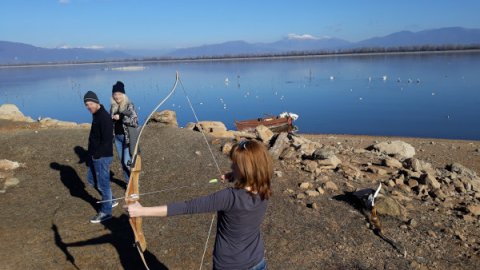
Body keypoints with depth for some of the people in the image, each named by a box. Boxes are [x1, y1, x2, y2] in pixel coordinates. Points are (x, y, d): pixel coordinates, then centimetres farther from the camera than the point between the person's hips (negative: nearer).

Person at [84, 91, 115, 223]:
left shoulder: (104, 117, -20)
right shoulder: (96, 115, 10)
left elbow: (107, 140, -24)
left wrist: (97, 154, -20)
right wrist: (92, 153, 13)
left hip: (102, 157, -10)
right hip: (95, 156, 10)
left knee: (103, 183, 1)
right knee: (91, 179, 21)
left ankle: (106, 211, 15)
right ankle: (110, 200, 33)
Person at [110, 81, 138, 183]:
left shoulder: (129, 106, -11)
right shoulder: (113, 107, 8)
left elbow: (135, 121, -20)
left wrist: (121, 117, -24)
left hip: (128, 137, -7)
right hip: (117, 137, 7)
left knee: (127, 162, -8)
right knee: (122, 162, 13)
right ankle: (129, 183, 26)